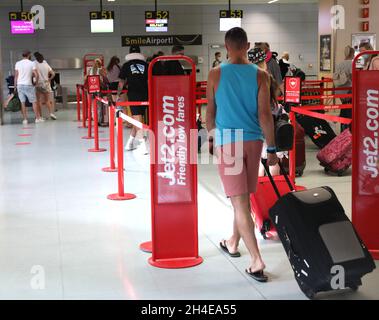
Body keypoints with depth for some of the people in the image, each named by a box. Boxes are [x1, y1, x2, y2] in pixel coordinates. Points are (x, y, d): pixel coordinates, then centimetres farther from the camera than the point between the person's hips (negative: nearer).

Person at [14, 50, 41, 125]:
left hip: (20, 85, 3)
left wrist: (15, 85, 9)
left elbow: (16, 75, 3)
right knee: (34, 102, 5)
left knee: (22, 102, 5)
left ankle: (25, 119, 3)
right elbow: (36, 75, -9)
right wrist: (35, 82, 7)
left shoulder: (18, 63, 4)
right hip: (28, 85, -3)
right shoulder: (32, 63, -3)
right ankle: (38, 118, 6)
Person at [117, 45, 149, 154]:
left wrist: (118, 95, 19)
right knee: (138, 119, 14)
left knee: (137, 119, -8)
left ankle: (143, 144, -22)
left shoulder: (126, 65, 7)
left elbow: (122, 82, 9)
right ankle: (130, 143, 23)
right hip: (145, 94, 2)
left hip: (133, 94, -2)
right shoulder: (145, 65, 11)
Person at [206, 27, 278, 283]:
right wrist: (272, 148, -1)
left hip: (227, 142, -2)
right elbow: (265, 114, -7)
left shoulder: (216, 75, -4)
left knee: (239, 200, -3)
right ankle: (233, 243, 38)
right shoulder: (260, 75, -3)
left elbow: (210, 112, 3)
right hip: (253, 141, 3)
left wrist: (212, 134, 23)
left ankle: (257, 260, -11)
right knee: (244, 197, 20)